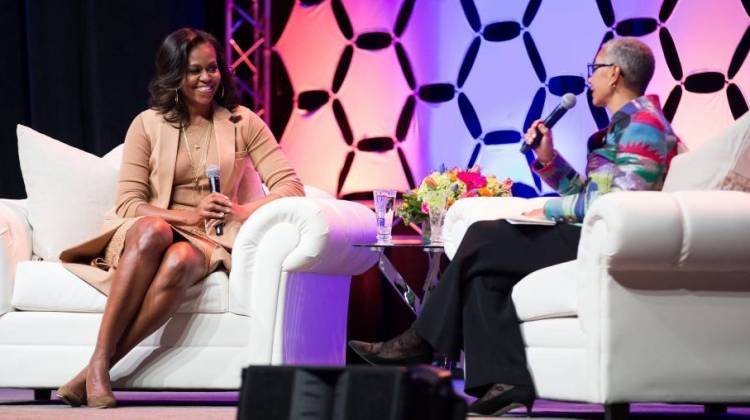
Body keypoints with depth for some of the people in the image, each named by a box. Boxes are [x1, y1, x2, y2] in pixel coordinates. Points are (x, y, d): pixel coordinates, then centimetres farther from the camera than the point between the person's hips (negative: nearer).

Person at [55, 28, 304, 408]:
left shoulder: (243, 124, 9)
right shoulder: (148, 124, 6)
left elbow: (290, 187, 1)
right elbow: (129, 203, -1)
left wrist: (242, 210, -18)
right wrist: (190, 216, -17)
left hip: (207, 243, 0)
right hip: (143, 235, 0)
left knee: (178, 262, -37)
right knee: (152, 230, -38)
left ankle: (96, 373, -36)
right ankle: (97, 364, -40)